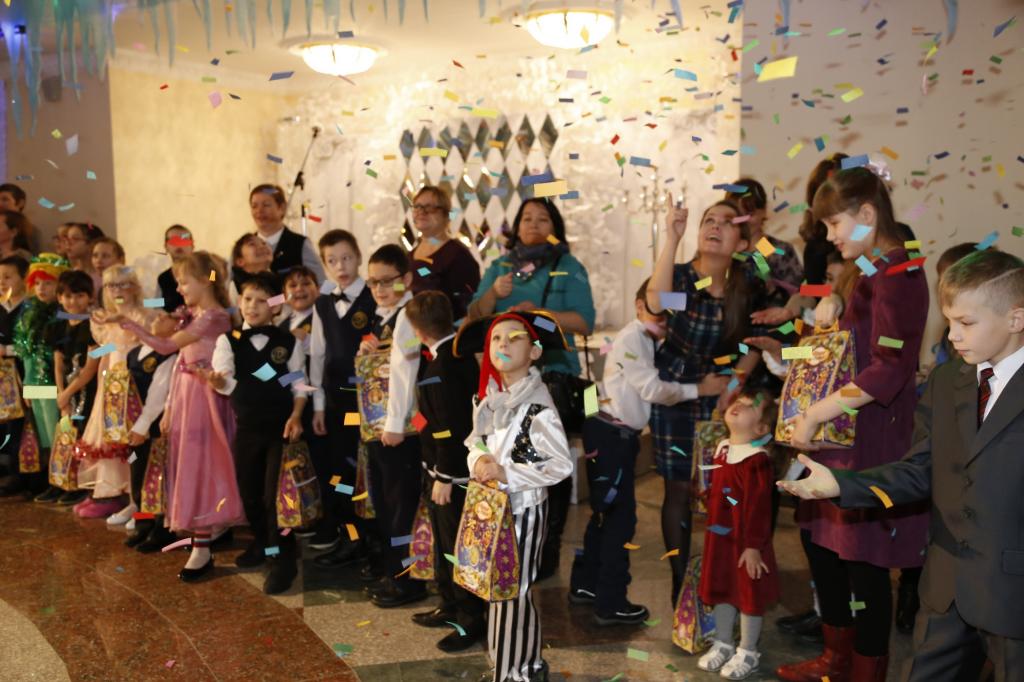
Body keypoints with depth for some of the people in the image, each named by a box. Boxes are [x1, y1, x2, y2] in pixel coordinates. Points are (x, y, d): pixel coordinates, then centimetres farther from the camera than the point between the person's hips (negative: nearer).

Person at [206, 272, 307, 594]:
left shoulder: (288, 341, -3)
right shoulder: (228, 340, -1)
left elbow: (299, 383, 0)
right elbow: (228, 382, -12)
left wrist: (296, 416, -11)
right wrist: (218, 380, -34)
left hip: (281, 425, -3)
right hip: (246, 426, 3)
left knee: (274, 493, -4)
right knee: (249, 490, 13)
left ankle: (283, 559, 8)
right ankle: (262, 543, 36)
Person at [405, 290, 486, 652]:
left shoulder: (442, 370, -24)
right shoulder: (460, 353, 4)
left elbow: (451, 429, -25)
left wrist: (443, 477, -20)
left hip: (452, 474, -10)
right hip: (444, 470, 10)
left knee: (458, 545, 4)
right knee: (445, 541, 22)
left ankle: (471, 620, 18)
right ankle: (451, 605, 37)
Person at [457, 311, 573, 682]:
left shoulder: (538, 404, -20)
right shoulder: (490, 396, 4)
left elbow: (562, 464, -23)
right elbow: (475, 446, 10)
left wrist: (506, 474, -25)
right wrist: (479, 463, -13)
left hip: (522, 508, -8)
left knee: (514, 590, 4)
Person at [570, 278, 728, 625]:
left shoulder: (646, 341, 14)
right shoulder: (631, 338, -14)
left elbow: (651, 386, 5)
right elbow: (653, 389, -18)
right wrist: (700, 389, -15)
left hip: (618, 435, 10)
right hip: (611, 436, -10)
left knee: (606, 513, 18)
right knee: (620, 517, -2)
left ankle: (585, 584, 31)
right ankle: (611, 604, 9)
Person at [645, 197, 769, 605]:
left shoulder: (749, 285, -2)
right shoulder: (681, 276, -9)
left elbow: (754, 344, 6)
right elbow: (656, 303, -33)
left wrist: (734, 382, -7)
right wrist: (671, 238, -34)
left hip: (723, 392, 2)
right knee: (679, 489, 2)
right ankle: (680, 581, 17)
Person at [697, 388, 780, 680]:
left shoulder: (757, 460, -22)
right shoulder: (722, 448, 5)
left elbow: (759, 507, -22)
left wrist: (753, 546, -19)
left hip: (745, 541, -8)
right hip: (719, 536, 8)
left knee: (749, 596, 9)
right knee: (721, 591, 19)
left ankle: (747, 652, 26)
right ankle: (723, 643, 36)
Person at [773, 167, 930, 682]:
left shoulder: (897, 275, -17)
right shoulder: (872, 273, 14)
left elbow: (890, 370, -25)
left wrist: (816, 414, -23)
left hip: (873, 439, -10)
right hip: (846, 433, 10)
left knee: (863, 558, 2)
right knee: (821, 540, 17)